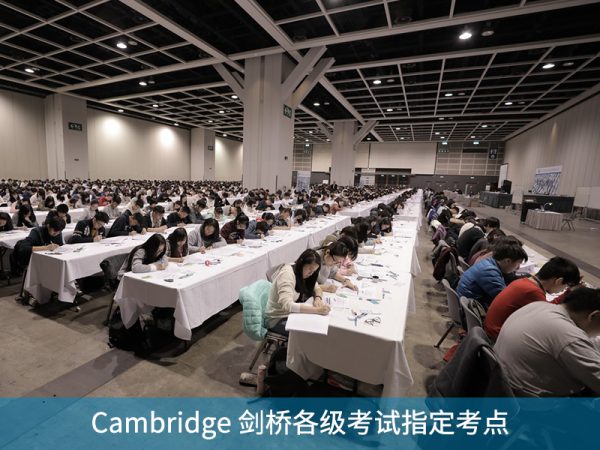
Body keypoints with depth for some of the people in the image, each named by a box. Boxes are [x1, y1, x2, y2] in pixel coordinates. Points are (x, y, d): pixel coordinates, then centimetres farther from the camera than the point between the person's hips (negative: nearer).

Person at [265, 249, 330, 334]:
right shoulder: (287, 273, -24)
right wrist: (316, 310, -40)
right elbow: (287, 305, -35)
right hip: (279, 319, -7)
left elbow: (317, 288, 7)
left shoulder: (302, 272, 0)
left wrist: (318, 298, -16)